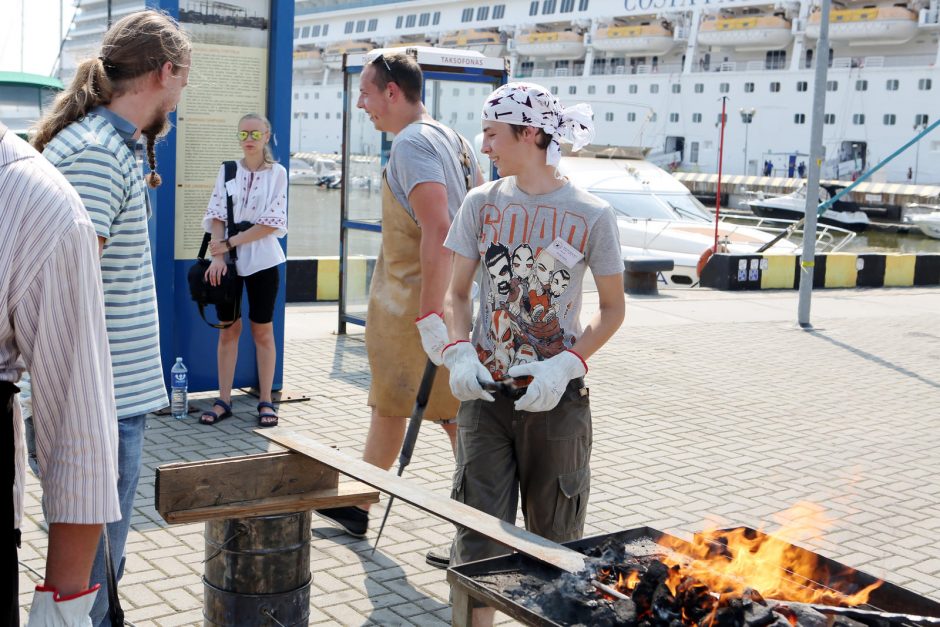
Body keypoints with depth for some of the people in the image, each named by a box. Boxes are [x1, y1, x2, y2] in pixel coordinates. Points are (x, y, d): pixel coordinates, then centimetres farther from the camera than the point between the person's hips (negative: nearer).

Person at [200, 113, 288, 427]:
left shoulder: (277, 172, -1)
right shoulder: (228, 170, 7)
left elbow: (271, 223, -9)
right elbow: (216, 215, 1)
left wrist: (229, 243, -13)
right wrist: (218, 255, -13)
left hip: (262, 259, -2)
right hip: (228, 259, 2)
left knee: (263, 330, 4)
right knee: (228, 329, 5)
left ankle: (266, 401, 9)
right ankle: (223, 401, 10)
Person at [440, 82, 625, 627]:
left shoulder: (592, 215, -8)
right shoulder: (482, 204, 0)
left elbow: (612, 309, -1)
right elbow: (457, 294, 6)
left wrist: (567, 364, -16)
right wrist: (459, 351, -13)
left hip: (557, 397, -1)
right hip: (486, 393, 2)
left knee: (556, 538, 14)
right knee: (478, 537, 1)